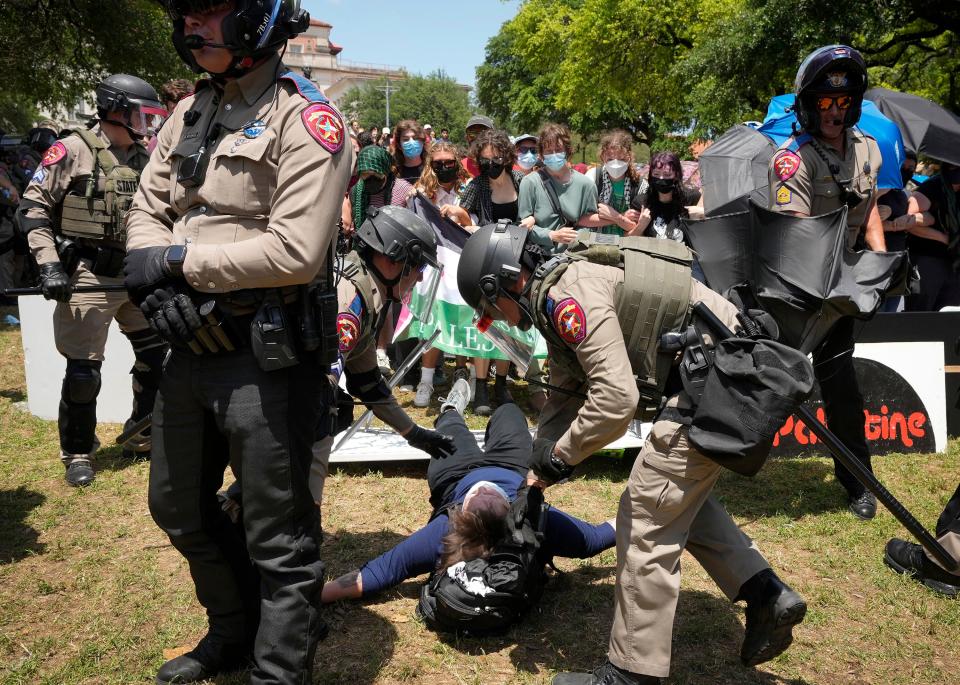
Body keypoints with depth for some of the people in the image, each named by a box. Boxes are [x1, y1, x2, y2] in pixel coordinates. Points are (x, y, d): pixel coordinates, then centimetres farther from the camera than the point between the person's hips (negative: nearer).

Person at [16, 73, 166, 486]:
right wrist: (49, 265, -16)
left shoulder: (142, 160, 11)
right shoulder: (73, 150, -8)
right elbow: (33, 207, -8)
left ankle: (143, 437, 27)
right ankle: (78, 455, 16)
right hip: (88, 278, -6)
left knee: (157, 357, 9)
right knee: (84, 371, -2)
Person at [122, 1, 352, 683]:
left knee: (278, 539, 4)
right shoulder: (190, 112, 13)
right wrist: (154, 278, -10)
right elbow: (147, 210, 11)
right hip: (191, 348, 9)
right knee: (180, 508, 24)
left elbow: (296, 252, -22)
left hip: (266, 358, -9)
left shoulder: (305, 120, -12)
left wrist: (180, 259, -14)